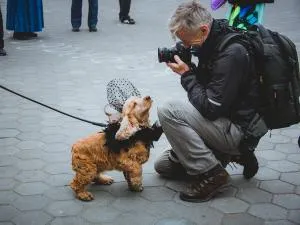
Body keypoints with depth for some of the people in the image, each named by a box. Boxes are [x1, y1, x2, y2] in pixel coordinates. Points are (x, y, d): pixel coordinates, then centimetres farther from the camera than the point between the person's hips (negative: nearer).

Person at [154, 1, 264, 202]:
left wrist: (187, 75, -17)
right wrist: (189, 70, -5)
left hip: (238, 129, -10)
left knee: (168, 111, -24)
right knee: (163, 166, 15)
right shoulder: (213, 44, 3)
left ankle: (211, 174, -14)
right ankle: (229, 154, 13)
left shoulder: (232, 53, -26)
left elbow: (211, 108, -27)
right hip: (224, 121, 10)